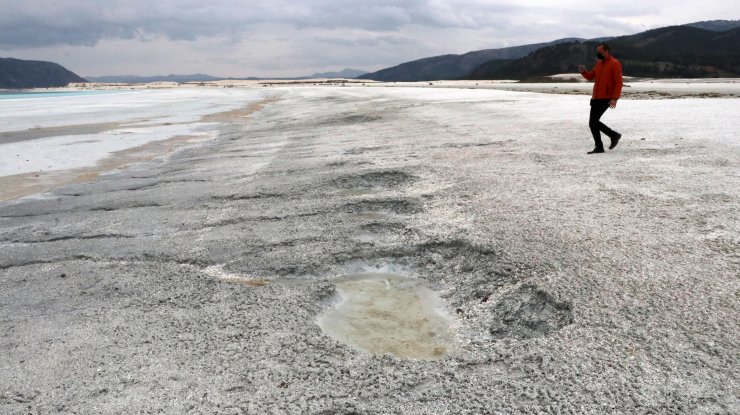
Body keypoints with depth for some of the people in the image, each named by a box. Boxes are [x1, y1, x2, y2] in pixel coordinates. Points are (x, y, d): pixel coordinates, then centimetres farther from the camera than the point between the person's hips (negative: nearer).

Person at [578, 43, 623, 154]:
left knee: (593, 122, -14)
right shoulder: (599, 63, 15)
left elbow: (618, 83, -14)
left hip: (606, 99, -8)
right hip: (596, 98, 8)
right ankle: (599, 147, 16)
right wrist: (583, 72, 0)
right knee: (593, 122, 7)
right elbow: (591, 76, 22)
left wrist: (614, 98, -22)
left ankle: (614, 135, 2)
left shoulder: (615, 64, -10)